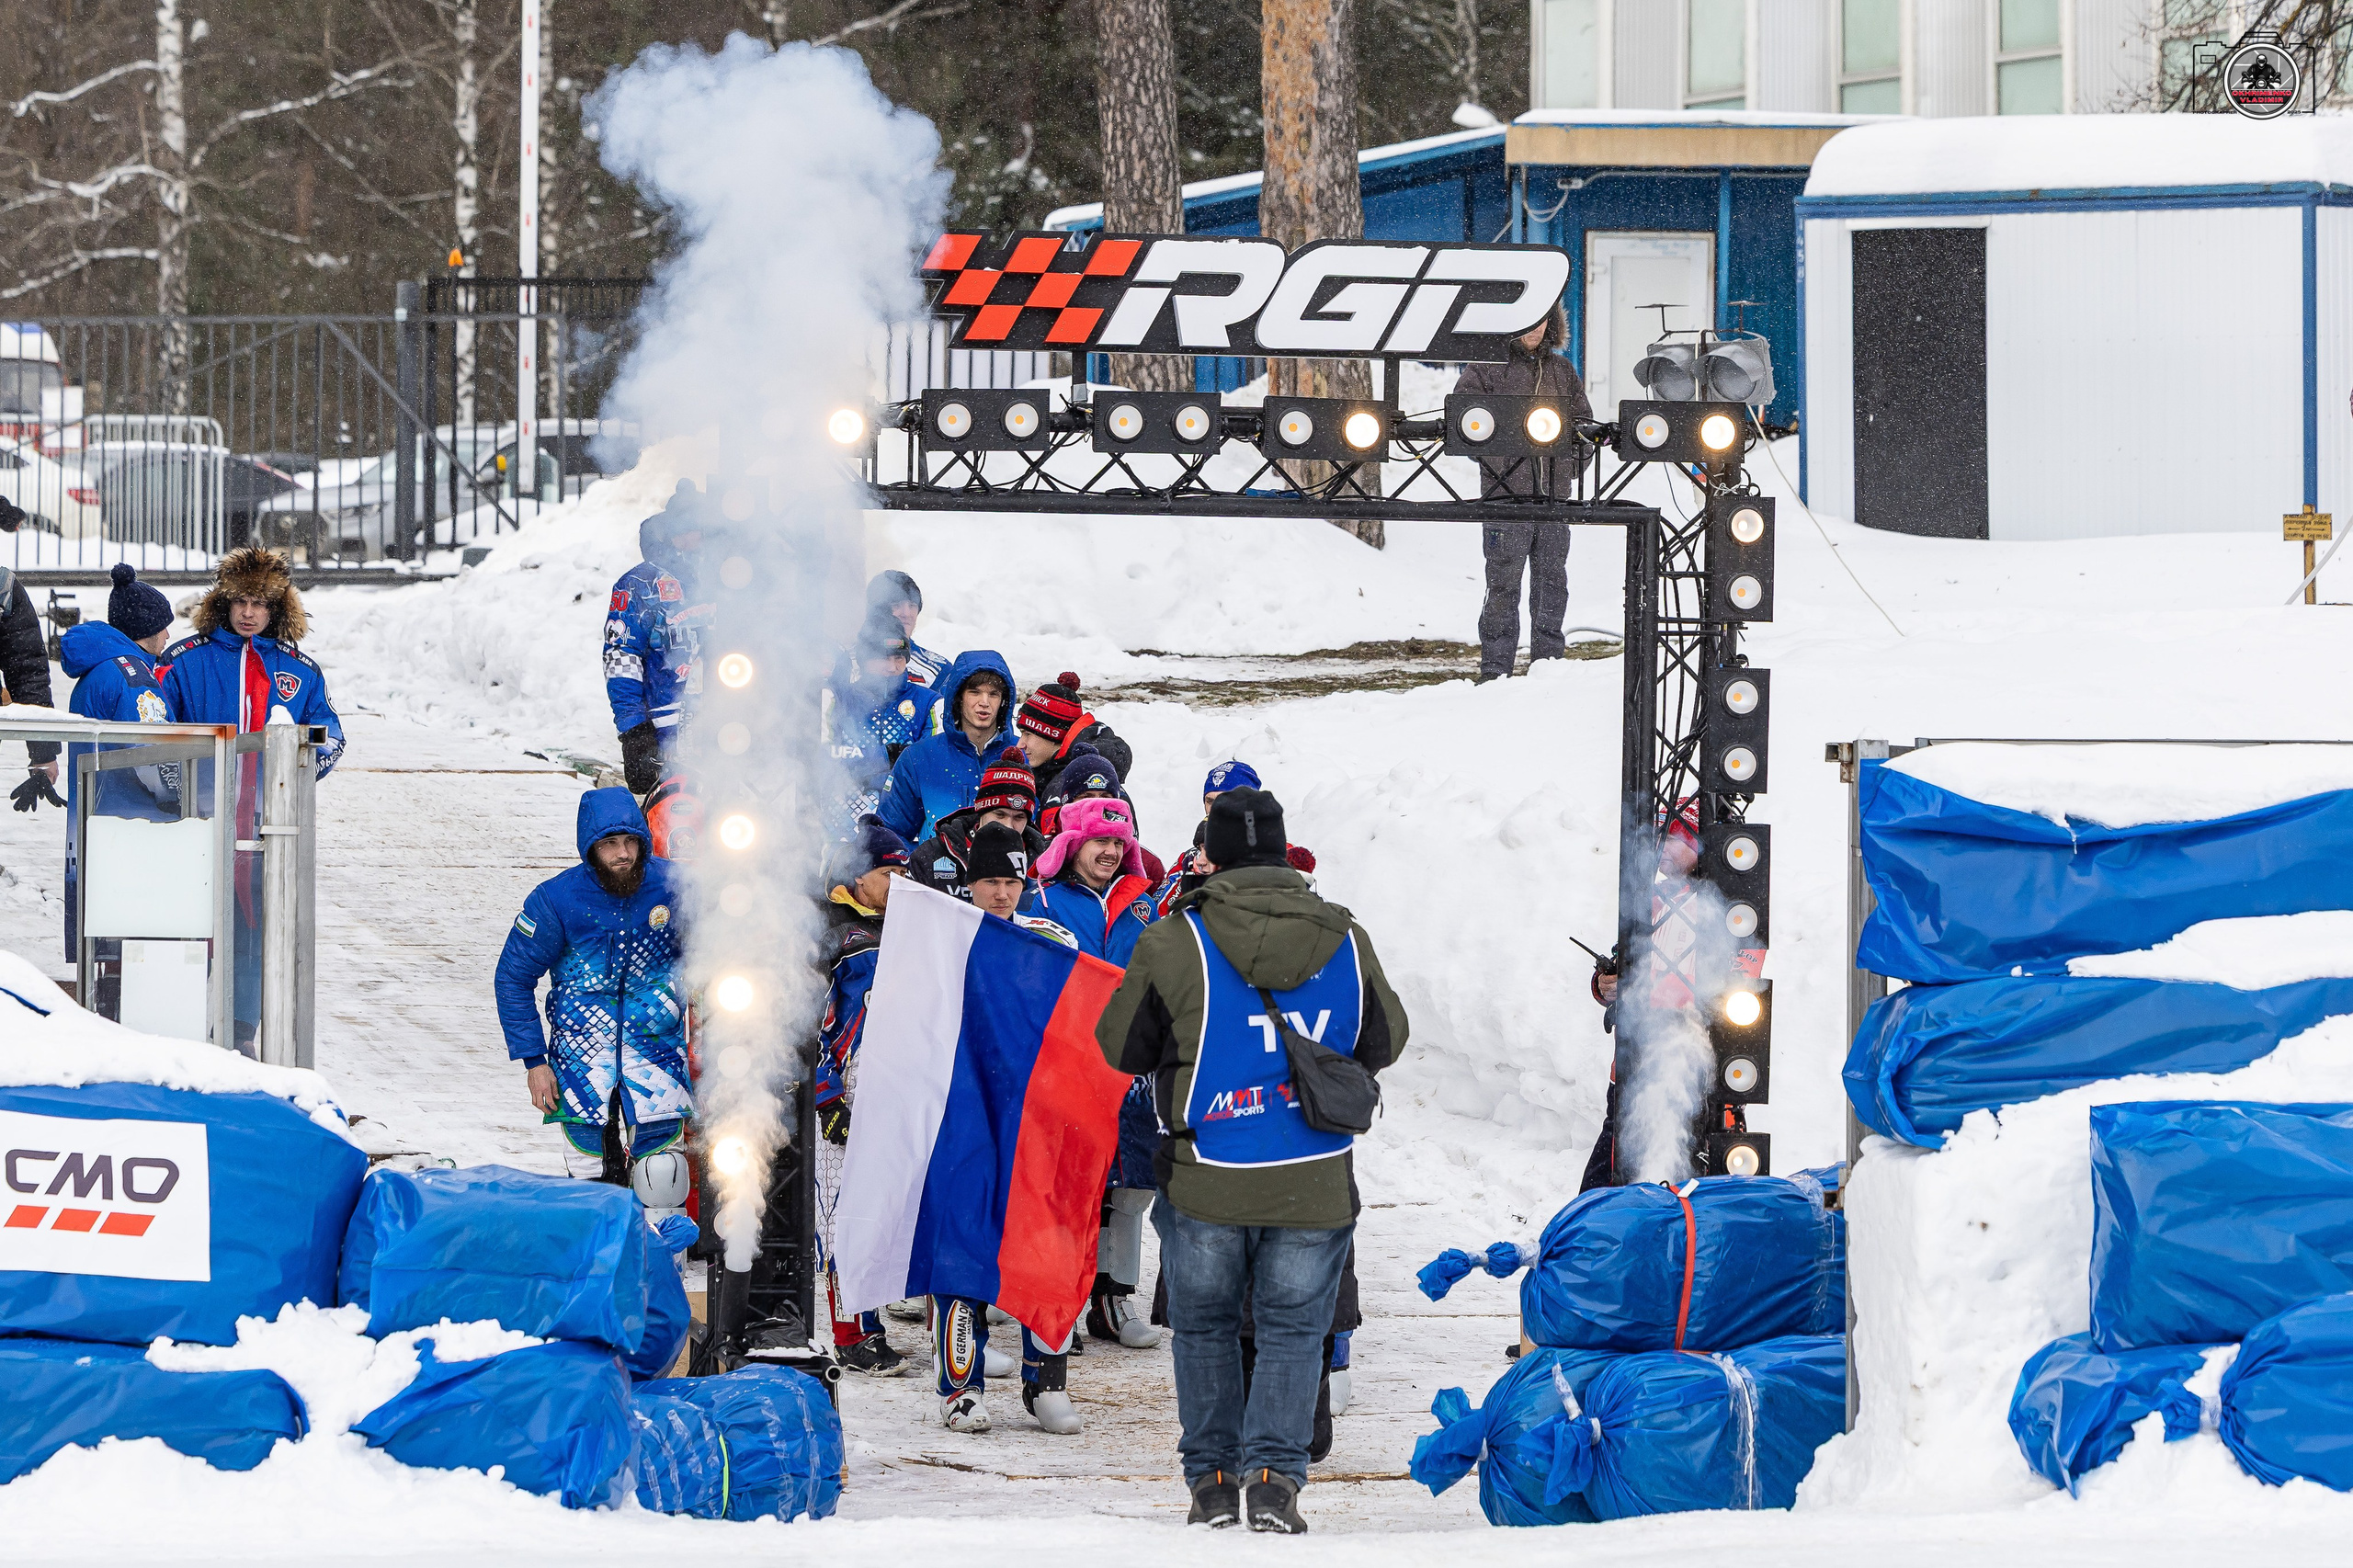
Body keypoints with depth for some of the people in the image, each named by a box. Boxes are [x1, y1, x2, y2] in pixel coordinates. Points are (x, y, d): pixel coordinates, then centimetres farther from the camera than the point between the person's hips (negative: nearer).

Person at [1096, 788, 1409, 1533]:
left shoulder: (1174, 943, -10)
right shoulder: (1346, 941, -3)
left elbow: (1122, 1047, 2)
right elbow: (1384, 1042, 12)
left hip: (1206, 1181, -1)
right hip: (1313, 1186, 1)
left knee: (1204, 1325, 17)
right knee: (1292, 1329, 10)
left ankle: (1212, 1478, 18)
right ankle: (1275, 1473, -5)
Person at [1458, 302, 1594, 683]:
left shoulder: (1562, 370, 16)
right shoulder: (1487, 368, 0)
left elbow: (1582, 421, 22)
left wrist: (1576, 457, 5)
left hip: (1553, 494, 5)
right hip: (1506, 494, -5)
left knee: (1552, 583, 8)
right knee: (1504, 586, -4)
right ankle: (1495, 670, 0)